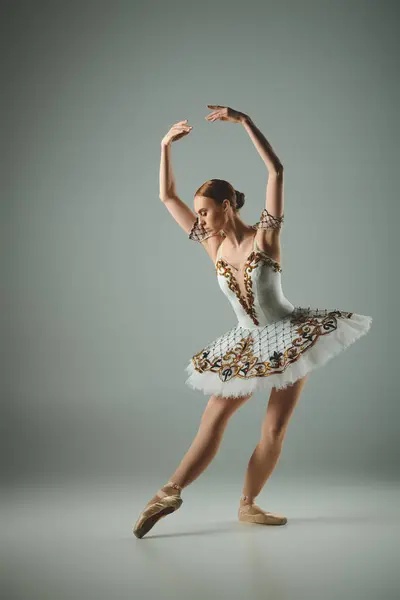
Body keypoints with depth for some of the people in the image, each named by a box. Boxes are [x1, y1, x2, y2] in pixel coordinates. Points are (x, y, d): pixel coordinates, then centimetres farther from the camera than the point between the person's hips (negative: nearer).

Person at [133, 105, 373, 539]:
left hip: (292, 337, -3)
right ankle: (169, 493, -2)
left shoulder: (264, 236, -13)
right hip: (248, 346, 3)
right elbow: (167, 197, 1)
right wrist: (165, 147, -8)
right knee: (213, 419, -2)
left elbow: (276, 170, -22)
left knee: (275, 429, -1)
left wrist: (244, 121, -25)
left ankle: (248, 504, 13)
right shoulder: (214, 245, -2)